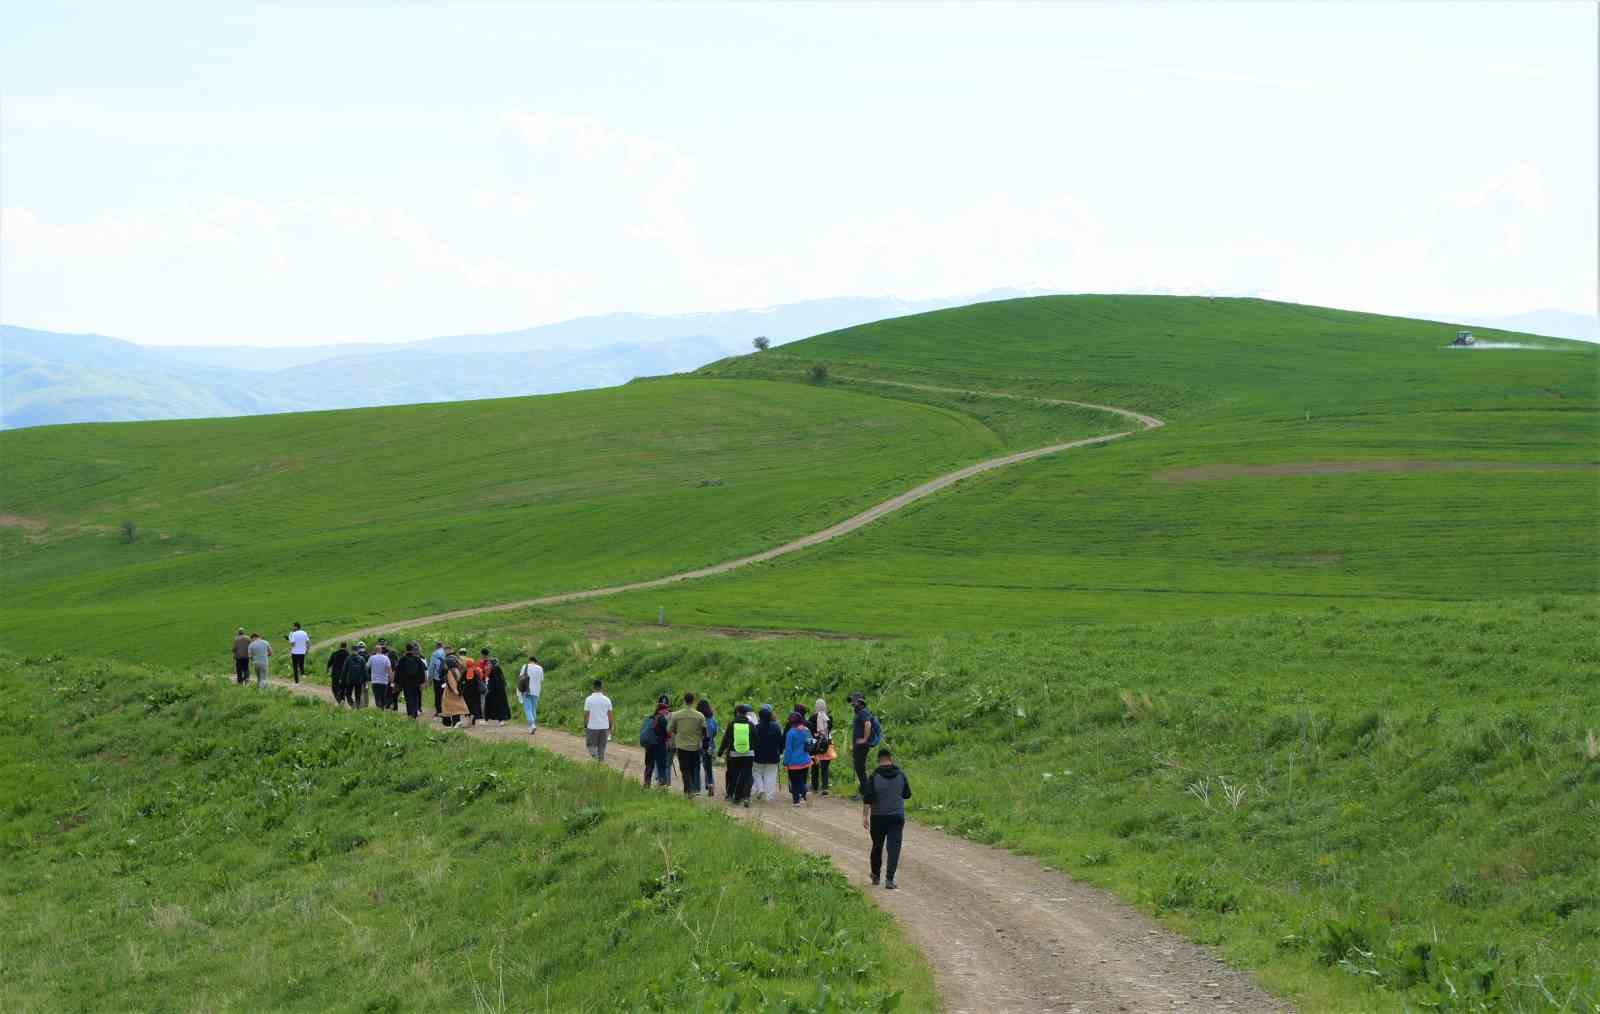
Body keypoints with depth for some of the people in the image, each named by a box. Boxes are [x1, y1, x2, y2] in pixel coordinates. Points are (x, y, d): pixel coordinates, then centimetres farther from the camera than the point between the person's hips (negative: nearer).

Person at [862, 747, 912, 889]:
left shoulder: (874, 776, -9)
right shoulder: (901, 775, -2)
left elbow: (867, 798, -15)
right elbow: (907, 794, 10)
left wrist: (865, 816, -12)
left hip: (878, 817, 0)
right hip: (897, 816, 0)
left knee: (877, 846, 16)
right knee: (894, 848, -3)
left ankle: (875, 876, 28)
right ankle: (889, 879, -15)